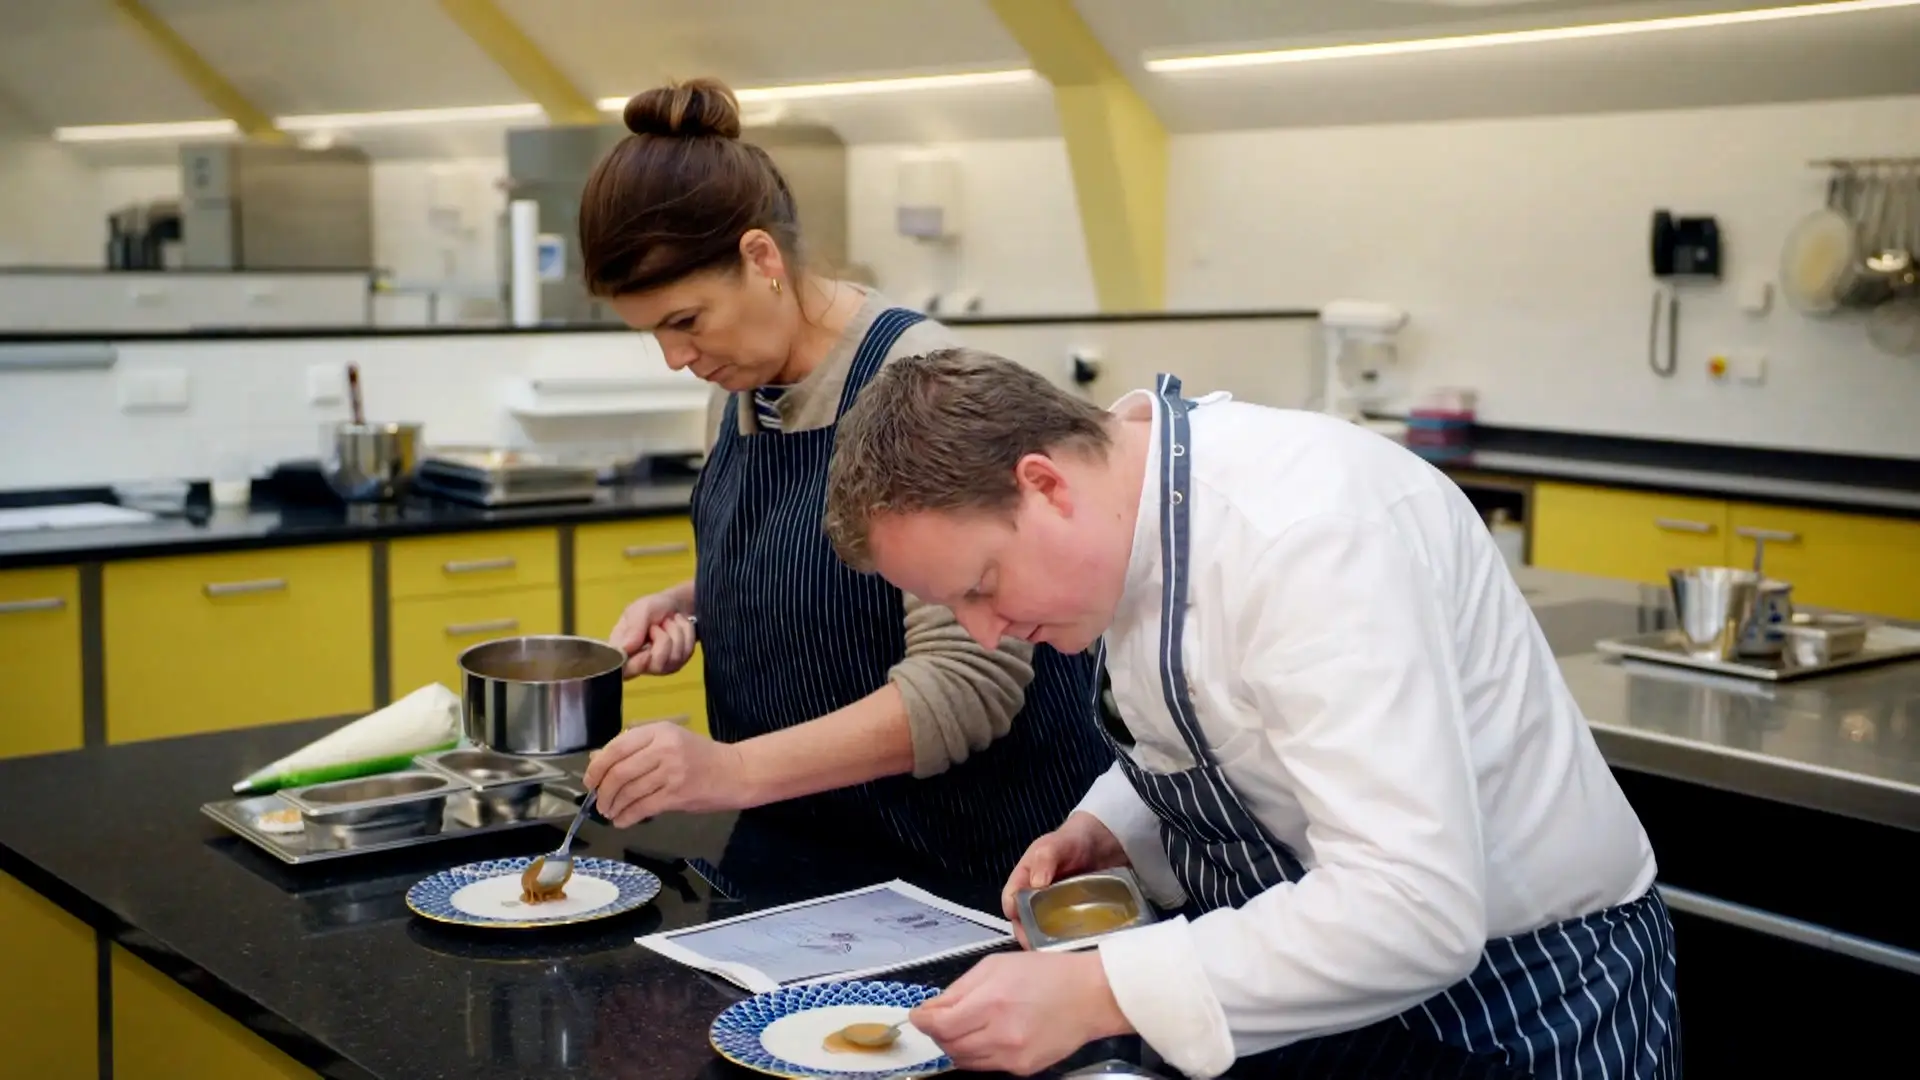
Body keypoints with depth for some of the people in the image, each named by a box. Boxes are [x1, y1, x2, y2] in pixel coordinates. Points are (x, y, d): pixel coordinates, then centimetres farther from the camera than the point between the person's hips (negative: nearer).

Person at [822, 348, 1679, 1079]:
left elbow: (1414, 911, -37)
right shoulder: (1141, 496, -5)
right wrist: (1112, 831, -6)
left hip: (1526, 997, -7)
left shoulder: (1305, 530, -31)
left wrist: (1091, 995, -37)